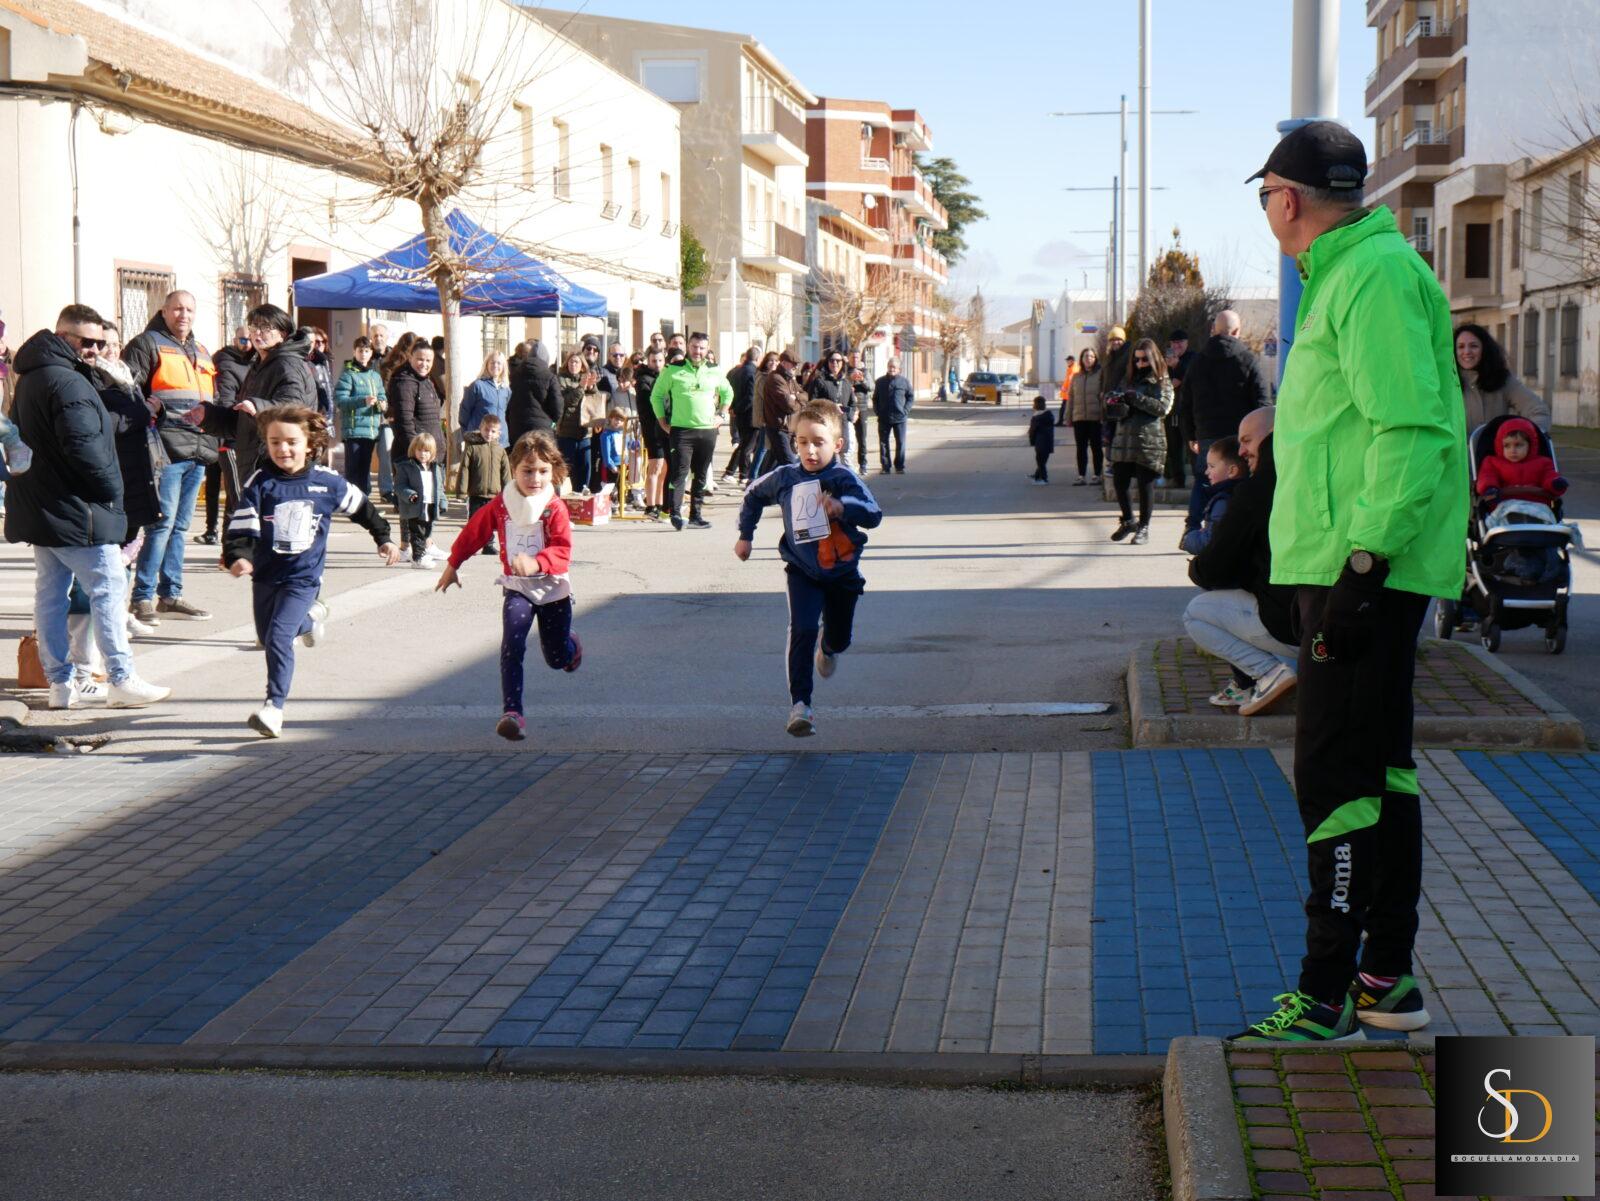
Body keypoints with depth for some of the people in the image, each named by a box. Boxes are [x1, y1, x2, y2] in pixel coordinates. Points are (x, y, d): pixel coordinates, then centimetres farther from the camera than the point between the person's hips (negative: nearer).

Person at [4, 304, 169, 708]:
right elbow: (83, 446, -25)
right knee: (109, 588, -4)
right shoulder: (68, 382, -18)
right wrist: (112, 487, -11)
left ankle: (60, 682, 14)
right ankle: (122, 681, -2)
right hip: (76, 510, -10)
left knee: (50, 592, 10)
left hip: (36, 507, 10)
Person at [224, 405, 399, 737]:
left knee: (278, 638, -17)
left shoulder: (326, 483, -4)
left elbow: (361, 507, 14)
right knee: (267, 638, 16)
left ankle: (274, 707, -14)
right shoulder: (260, 483, -7)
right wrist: (236, 558, -31)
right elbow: (241, 526, -13)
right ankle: (309, 617, 45)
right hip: (266, 575, 3)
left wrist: (383, 539, 19)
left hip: (303, 577, -3)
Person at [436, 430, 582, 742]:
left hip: (553, 589, -1)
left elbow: (562, 552, -25)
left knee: (557, 658, 12)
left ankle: (570, 644, 52)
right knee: (511, 645, -22)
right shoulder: (501, 505, -5)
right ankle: (512, 713, -25)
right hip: (516, 588, 1)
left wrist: (536, 563, -44)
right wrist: (453, 565, 20)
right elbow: (474, 532, 11)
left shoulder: (555, 508, -14)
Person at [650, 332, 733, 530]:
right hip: (681, 430, -4)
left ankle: (696, 515, 14)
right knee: (680, 473, -12)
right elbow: (656, 395, 7)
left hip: (708, 430, 4)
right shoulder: (672, 369, -1)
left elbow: (727, 392, 27)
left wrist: (721, 415, 16)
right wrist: (663, 421, 2)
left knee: (701, 475, 8)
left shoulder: (714, 372, 10)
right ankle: (675, 514, -12)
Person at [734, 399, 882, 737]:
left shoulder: (844, 478, -14)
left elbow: (874, 515, -26)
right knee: (803, 630, -19)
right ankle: (799, 704, -21)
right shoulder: (784, 478, -4)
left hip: (842, 571, 0)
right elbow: (753, 495, 18)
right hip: (802, 571, 0)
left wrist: (843, 507, -44)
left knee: (841, 636, 15)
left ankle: (827, 648, 55)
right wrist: (745, 536, 21)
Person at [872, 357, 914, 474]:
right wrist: (877, 411, 2)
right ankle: (885, 466, 9)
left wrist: (906, 410, -4)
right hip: (883, 418, 1)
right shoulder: (880, 381, 7)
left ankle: (900, 466, 10)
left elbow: (911, 397, 8)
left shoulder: (904, 381, 2)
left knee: (900, 443, 1)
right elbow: (875, 398, 15)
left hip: (900, 417, -1)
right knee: (883, 443, 3)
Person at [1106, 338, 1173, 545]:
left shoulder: (1161, 381, 3)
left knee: (1146, 483, -2)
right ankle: (1128, 521, 23)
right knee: (1119, 481, 4)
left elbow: (1163, 407, -12)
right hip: (1124, 438, 5)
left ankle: (1144, 527, 10)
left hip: (1149, 439, -5)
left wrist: (1135, 398, -15)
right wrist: (1114, 401, -4)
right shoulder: (1129, 379, 19)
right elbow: (1113, 409, 20)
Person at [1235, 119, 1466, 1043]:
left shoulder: (1374, 276, -15)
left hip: (1362, 573, -11)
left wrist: (1364, 559, -25)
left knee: (1337, 778, -7)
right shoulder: (1350, 272, 19)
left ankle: (1326, 996, -1)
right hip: (1363, 567, 11)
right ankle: (1387, 982, 23)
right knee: (1378, 770, 14)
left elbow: (1414, 433, -24)